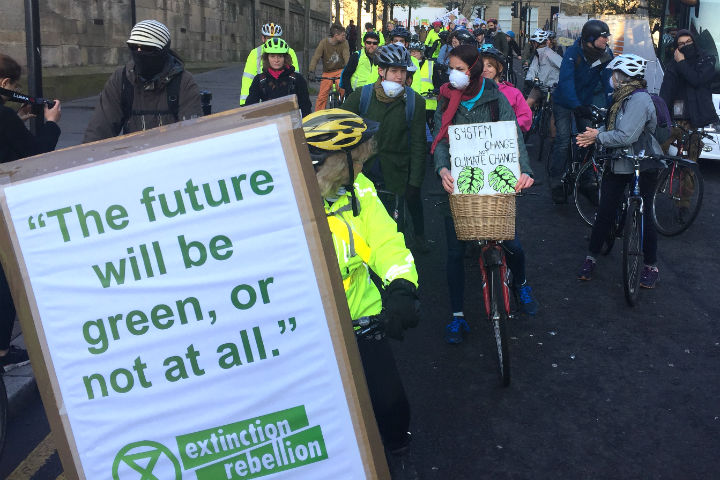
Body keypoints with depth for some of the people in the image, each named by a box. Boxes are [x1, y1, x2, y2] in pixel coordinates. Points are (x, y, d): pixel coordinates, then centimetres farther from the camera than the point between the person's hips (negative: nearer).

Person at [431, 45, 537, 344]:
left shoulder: (495, 99, -3)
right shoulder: (446, 101, 2)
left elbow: (514, 135, -11)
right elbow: (439, 140, -6)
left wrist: (524, 170, -29)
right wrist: (442, 168, -27)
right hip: (458, 184, 1)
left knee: (511, 244, 0)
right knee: (455, 252, 1)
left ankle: (520, 284, 35)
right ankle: (457, 316, 15)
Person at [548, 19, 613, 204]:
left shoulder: (606, 54, -8)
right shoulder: (573, 52, -22)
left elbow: (608, 81, -8)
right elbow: (566, 81, -32)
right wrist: (576, 106, -45)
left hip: (585, 102, 5)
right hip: (564, 102, -5)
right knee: (564, 140, -11)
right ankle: (556, 182, -2)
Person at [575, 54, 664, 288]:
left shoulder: (639, 99, -20)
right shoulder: (622, 97, 8)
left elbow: (626, 136, -26)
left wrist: (598, 136, -14)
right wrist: (595, 135, -3)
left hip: (642, 166, -8)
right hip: (618, 163, 8)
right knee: (605, 212, 6)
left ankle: (651, 266, 17)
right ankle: (591, 257, 18)